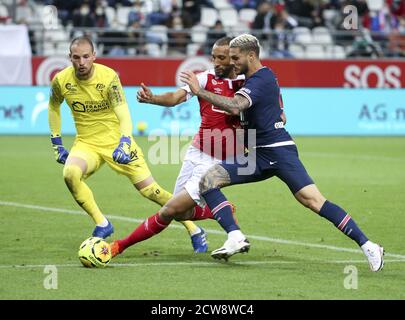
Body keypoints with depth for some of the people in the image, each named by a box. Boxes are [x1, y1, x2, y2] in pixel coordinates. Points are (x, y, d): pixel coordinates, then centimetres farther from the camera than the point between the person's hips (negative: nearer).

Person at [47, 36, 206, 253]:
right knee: (70, 173, -30)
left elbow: (124, 115, -25)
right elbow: (53, 107, 12)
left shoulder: (108, 76, -19)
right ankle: (101, 224, -14)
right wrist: (56, 143, 9)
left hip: (115, 140, -2)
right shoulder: (61, 80, -9)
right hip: (86, 143, 2)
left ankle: (193, 229, 12)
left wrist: (124, 144, -40)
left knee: (149, 189, -6)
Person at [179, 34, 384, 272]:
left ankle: (367, 246, -17)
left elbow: (235, 107, -32)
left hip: (278, 151, -10)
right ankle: (236, 238, -17)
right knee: (209, 180, -5)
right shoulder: (264, 76, 18)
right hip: (260, 156, 10)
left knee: (313, 200, -19)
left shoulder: (260, 80, -12)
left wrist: (200, 92, -27)